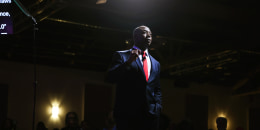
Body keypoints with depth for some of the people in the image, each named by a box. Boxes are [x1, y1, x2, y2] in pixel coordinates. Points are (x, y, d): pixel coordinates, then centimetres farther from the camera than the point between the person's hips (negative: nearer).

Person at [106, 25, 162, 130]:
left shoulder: (155, 63, 21)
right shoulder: (121, 56, 6)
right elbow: (110, 78, -6)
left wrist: (157, 107, 6)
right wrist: (128, 62, -17)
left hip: (150, 116, 4)